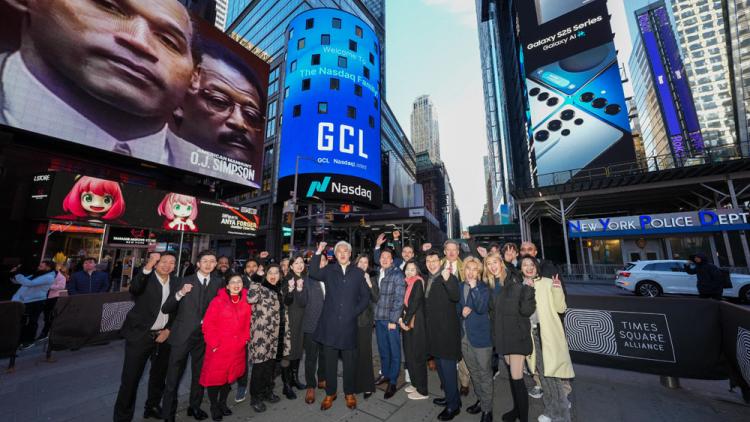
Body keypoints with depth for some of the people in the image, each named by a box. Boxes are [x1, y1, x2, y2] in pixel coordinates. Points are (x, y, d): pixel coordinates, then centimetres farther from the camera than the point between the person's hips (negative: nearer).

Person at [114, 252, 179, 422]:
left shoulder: (176, 283, 1)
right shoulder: (146, 278, -11)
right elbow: (133, 289, -35)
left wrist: (168, 330, -4)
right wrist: (149, 265, -45)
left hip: (163, 335, 5)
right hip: (140, 335, -4)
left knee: (159, 375, 19)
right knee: (130, 378, 3)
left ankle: (152, 406, 39)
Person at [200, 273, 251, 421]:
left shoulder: (246, 302, 0)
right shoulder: (218, 301, -12)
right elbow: (208, 324, -11)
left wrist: (245, 338, 2)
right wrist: (213, 343, -13)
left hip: (238, 348, 4)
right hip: (218, 348, -4)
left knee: (231, 375, 17)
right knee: (215, 376, 8)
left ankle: (223, 403, 38)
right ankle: (214, 407, 31)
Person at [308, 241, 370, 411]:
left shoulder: (358, 273, 5)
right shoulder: (329, 270, 5)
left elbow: (365, 297, 6)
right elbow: (314, 273, -15)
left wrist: (355, 312, -5)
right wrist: (318, 252, -18)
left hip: (349, 324, 0)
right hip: (330, 323, 0)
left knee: (349, 361, 12)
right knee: (330, 361, 13)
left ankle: (349, 393, 33)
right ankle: (330, 393, 32)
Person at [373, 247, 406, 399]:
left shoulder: (397, 274, -10)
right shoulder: (378, 274, 6)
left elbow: (399, 299, -13)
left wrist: (393, 320, -14)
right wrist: (374, 316, 7)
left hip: (391, 319, -5)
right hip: (378, 319, 5)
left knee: (394, 351, 7)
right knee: (382, 349, 18)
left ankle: (392, 382, 22)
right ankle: (385, 374, 37)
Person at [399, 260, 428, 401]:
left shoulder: (418, 282, -12)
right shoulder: (407, 283, 9)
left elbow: (415, 304, -18)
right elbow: (405, 303, 11)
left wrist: (405, 321, -13)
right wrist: (401, 318, -1)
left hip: (417, 324, -7)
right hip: (408, 323, 7)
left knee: (417, 356, 2)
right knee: (409, 354, 14)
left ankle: (422, 391, 16)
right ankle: (415, 384, 31)